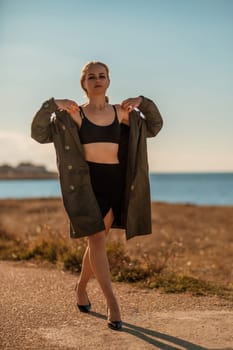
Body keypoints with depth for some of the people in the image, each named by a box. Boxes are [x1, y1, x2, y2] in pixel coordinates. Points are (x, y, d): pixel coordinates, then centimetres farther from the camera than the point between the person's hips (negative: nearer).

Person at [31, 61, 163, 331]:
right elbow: (39, 133, -5)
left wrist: (144, 103, 1)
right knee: (97, 240, -12)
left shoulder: (121, 112, 9)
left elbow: (154, 127, 16)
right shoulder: (73, 114, 0)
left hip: (115, 182, 4)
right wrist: (51, 105, -16)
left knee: (97, 241, 12)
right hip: (87, 182, -3)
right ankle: (112, 304, -11)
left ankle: (81, 288, 35)